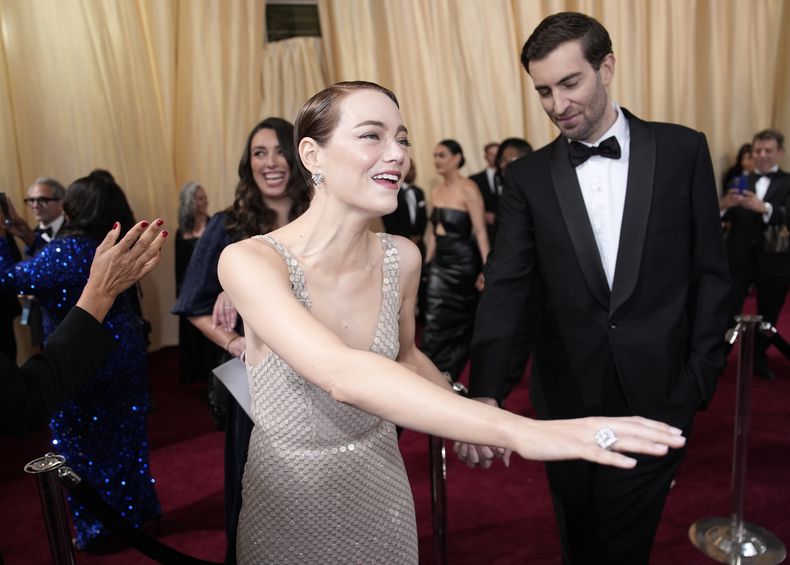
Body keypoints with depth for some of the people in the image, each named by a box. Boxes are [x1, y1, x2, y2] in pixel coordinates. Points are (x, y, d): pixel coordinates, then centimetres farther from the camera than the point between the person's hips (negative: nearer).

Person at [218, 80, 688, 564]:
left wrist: (469, 416, -11)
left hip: (381, 492, 3)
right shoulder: (250, 261, -24)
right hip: (290, 501, -3)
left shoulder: (402, 258, -10)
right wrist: (519, 431, -45)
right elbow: (341, 375, -39)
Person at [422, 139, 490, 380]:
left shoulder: (468, 189, -11)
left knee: (460, 323, 8)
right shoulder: (435, 192, 9)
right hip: (439, 263, 6)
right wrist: (427, 264, 13)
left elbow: (480, 231, -15)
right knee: (435, 324, 2)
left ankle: (446, 381, 20)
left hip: (462, 263, -6)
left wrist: (487, 268, -20)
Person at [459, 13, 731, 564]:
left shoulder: (682, 150, -2)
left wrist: (701, 377, -3)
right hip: (569, 395, 2)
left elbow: (711, 271, 1)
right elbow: (506, 287, -9)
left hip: (658, 393, -1)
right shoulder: (529, 176, -1)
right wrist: (485, 394, -20)